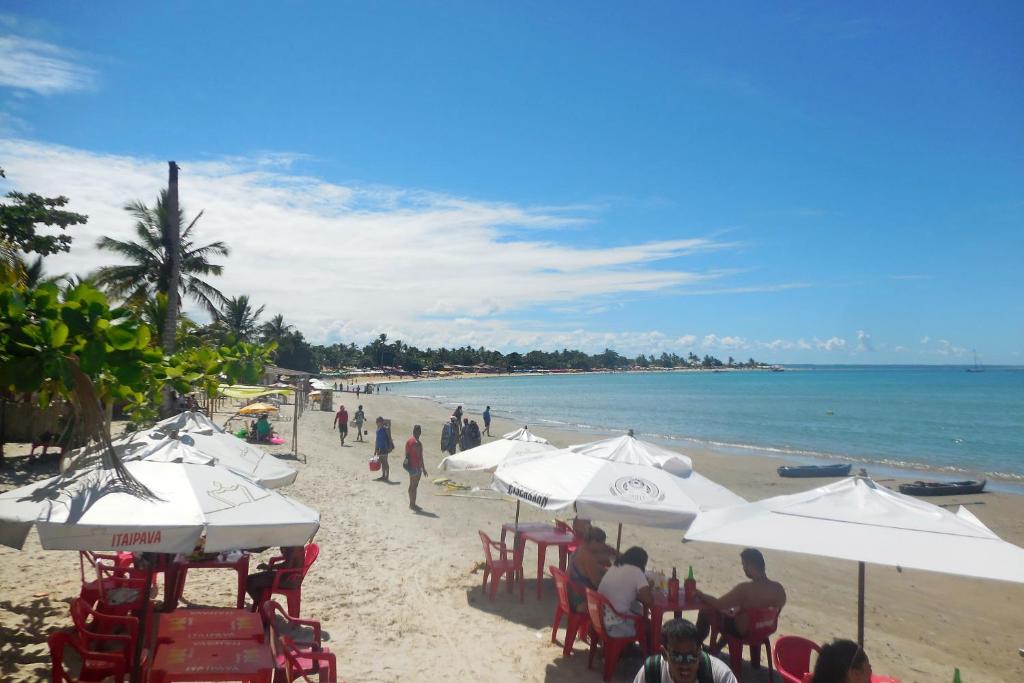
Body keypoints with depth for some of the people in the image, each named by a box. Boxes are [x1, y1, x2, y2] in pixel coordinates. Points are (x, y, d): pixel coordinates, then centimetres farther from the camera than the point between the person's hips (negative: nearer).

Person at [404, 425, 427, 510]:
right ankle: (413, 504, 1)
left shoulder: (409, 440, 9)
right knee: (414, 486, -3)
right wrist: (423, 468, -16)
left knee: (411, 485, 16)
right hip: (416, 466, -9)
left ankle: (411, 503, 25)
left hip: (409, 465, 9)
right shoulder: (417, 443, -19)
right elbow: (420, 456, -20)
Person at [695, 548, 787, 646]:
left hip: (743, 632, -6)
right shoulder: (779, 588, -16)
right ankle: (718, 646, 42)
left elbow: (718, 605, -27)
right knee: (730, 610, 31)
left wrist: (699, 594, -9)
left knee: (706, 610, 13)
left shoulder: (744, 588, -34)